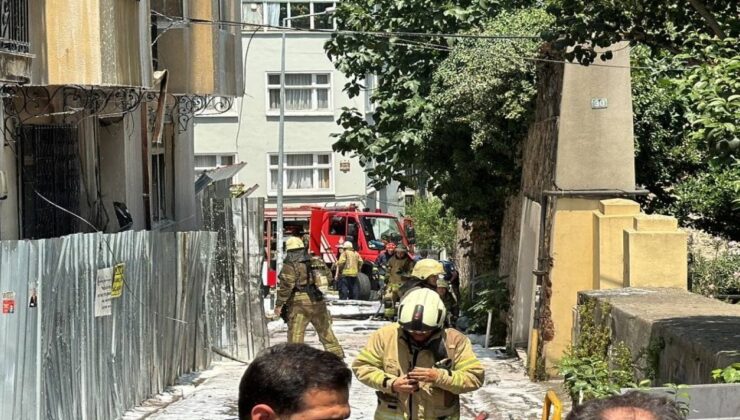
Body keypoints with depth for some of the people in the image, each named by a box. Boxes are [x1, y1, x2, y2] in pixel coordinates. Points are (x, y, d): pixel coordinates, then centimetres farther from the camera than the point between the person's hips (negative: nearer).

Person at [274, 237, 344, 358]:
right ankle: (336, 352, 25)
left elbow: (285, 286, -16)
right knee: (325, 330, 18)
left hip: (300, 304, -6)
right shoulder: (317, 262, 10)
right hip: (318, 302, 6)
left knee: (295, 334, -3)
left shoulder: (291, 266, -11)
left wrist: (279, 304, -10)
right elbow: (328, 276, 22)